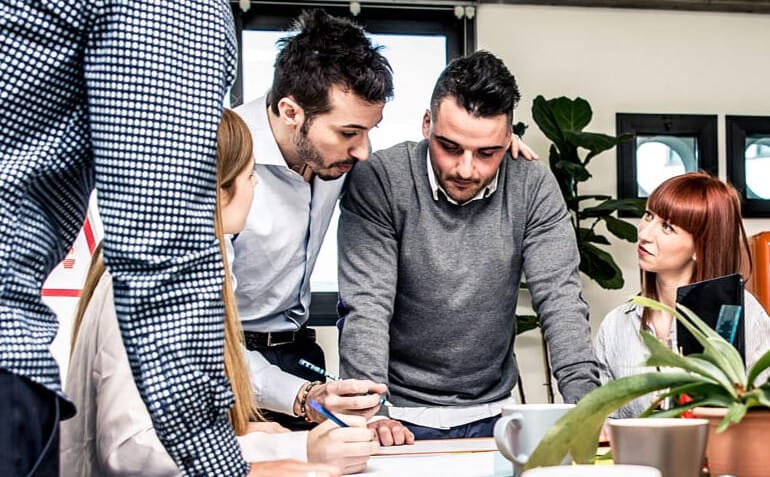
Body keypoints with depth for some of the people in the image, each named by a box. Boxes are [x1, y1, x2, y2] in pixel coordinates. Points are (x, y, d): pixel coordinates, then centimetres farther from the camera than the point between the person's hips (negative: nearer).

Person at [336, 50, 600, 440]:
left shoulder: (533, 189, -6)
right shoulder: (377, 181, -13)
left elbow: (559, 299, -8)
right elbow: (366, 306, -17)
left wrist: (585, 404, -20)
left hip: (491, 414, 3)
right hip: (400, 413, -3)